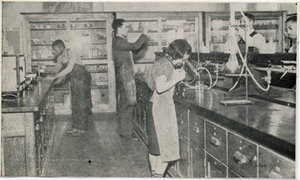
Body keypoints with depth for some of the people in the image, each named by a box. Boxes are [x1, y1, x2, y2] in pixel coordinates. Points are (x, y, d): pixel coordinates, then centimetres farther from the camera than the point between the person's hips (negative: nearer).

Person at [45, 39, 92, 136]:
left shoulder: (72, 55, -19)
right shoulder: (60, 58, 5)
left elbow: (68, 69, -30)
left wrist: (54, 77, -31)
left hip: (82, 80, -8)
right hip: (74, 82, 8)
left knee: (81, 104, -4)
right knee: (74, 104, 10)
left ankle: (82, 128, 2)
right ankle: (76, 127, 17)